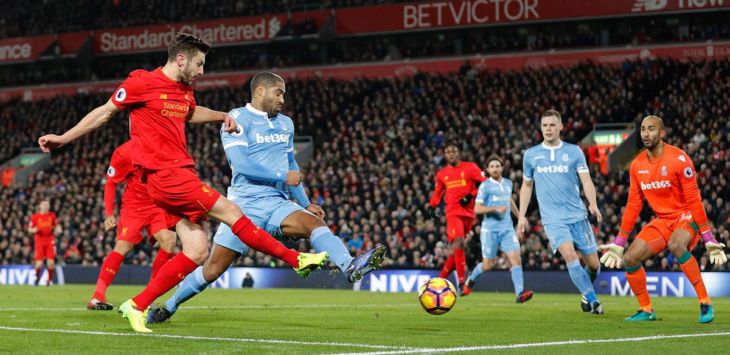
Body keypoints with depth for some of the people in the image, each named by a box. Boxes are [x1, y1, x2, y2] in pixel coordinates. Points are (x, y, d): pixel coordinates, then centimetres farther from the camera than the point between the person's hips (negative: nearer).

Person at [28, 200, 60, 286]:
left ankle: (50, 279, 9)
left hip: (50, 241, 1)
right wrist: (34, 230, -15)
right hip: (39, 241, -1)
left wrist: (57, 230, -4)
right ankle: (37, 277, 23)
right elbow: (29, 229, 6)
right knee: (39, 263, -5)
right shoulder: (35, 216, 0)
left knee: (51, 262, -8)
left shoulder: (52, 215, 6)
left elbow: (56, 226, 18)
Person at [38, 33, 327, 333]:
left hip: (181, 172, 9)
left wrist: (223, 116, 21)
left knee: (196, 252, 0)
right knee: (230, 212, -12)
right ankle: (297, 260, -4)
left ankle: (137, 306, 5)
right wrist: (63, 139, 4)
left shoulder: (185, 91, 15)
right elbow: (105, 112, 2)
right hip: (164, 174, -9)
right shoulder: (142, 82, -7)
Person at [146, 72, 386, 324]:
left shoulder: (285, 124, 19)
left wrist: (306, 203, 22)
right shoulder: (238, 119, -4)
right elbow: (240, 163, -17)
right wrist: (283, 176, -16)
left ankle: (350, 267, -51)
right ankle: (168, 307, 19)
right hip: (245, 205, -5)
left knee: (316, 224, -26)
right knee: (213, 269, -1)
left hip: (277, 205, 5)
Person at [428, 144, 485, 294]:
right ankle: (461, 282, -22)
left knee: (455, 249, 5)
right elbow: (438, 193, 26)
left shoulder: (470, 168, 3)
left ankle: (441, 279, 22)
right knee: (459, 243, -21)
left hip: (468, 212, 1)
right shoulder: (442, 174, 13)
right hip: (453, 212, -1)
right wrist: (432, 206, 11)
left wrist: (471, 196, -13)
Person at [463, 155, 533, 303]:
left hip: (507, 228, 4)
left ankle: (520, 293, -20)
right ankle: (471, 279, 34)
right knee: (488, 265, 4)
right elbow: (477, 209, -10)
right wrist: (495, 209, -19)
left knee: (516, 259, -14)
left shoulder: (508, 183, 12)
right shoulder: (485, 186, -5)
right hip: (490, 228, -4)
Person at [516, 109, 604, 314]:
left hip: (577, 215, 1)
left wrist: (593, 204, -21)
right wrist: (522, 216, 12)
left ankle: (586, 293, 32)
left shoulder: (574, 151, 4)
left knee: (593, 264, 2)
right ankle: (593, 300, -17)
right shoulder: (531, 155, 7)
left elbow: (586, 181, -3)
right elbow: (526, 186, 18)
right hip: (553, 219, -1)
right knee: (570, 255, -24)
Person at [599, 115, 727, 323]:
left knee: (676, 245, -37)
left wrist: (708, 239, -18)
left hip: (686, 217, -6)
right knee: (629, 259, -6)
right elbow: (633, 205, 8)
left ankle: (705, 304, -29)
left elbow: (693, 200, -17)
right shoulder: (637, 165, 1)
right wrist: (619, 242, 7)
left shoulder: (679, 159, -18)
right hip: (663, 220, 6)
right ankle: (646, 310, 12)